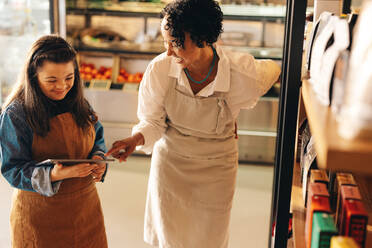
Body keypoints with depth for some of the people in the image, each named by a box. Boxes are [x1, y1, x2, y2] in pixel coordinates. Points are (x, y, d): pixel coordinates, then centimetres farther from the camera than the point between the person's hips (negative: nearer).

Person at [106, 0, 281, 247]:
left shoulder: (241, 74, -26)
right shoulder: (159, 69, -21)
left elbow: (273, 70, -1)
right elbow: (152, 122, -8)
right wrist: (136, 139, -28)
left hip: (215, 170, -1)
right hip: (170, 162, 1)